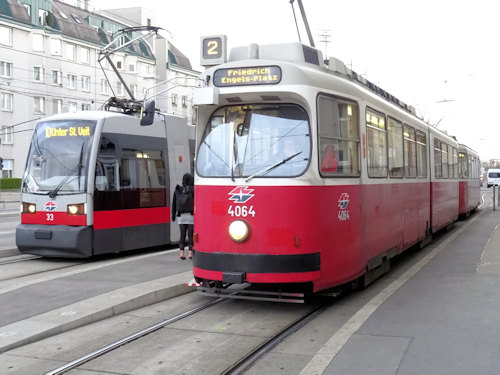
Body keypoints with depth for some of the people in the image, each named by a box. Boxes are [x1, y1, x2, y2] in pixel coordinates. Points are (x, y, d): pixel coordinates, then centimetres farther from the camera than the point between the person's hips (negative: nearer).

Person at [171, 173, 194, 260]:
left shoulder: (177, 190, 6)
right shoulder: (192, 190, -6)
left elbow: (174, 203, 8)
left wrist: (173, 215, 13)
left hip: (181, 216, 4)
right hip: (191, 215, -4)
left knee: (182, 235, 8)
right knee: (191, 235, 1)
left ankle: (182, 253, 5)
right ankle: (190, 253, 2)